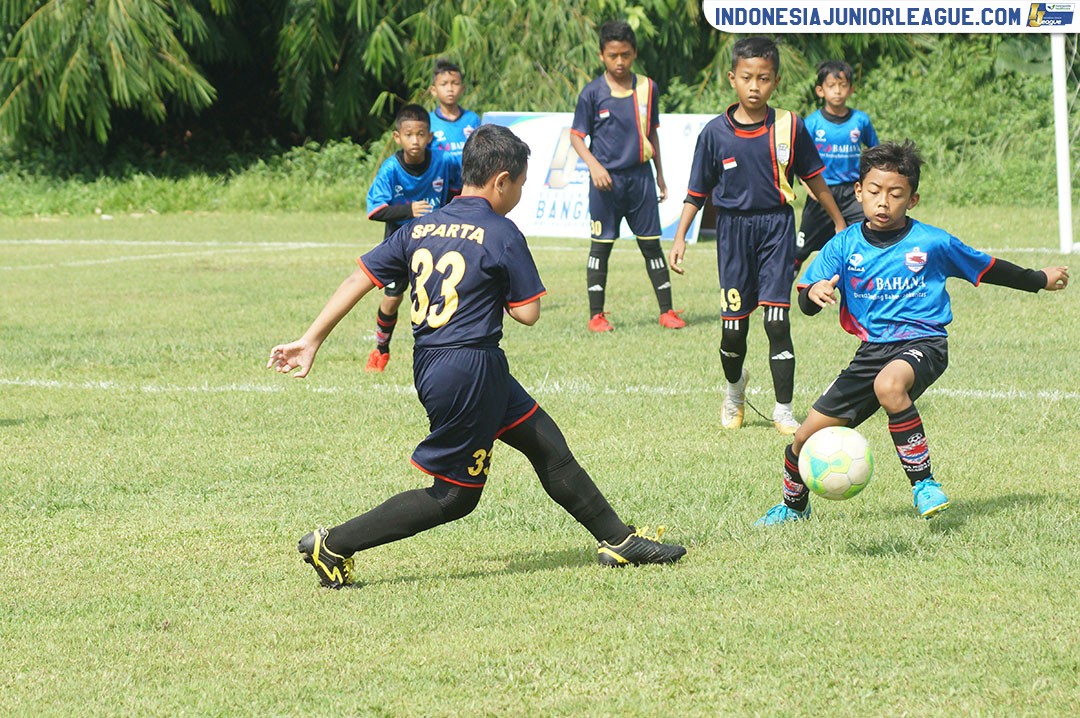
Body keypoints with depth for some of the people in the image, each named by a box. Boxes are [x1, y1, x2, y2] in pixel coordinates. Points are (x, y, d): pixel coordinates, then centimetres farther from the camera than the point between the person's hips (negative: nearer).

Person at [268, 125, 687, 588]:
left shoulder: (421, 228, 8)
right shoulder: (502, 236, -12)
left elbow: (358, 280, 5)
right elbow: (527, 313, -9)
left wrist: (311, 340, 7)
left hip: (430, 368, 8)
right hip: (470, 371, -8)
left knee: (547, 444, 16)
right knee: (454, 495, 3)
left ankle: (618, 540, 24)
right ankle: (333, 546, 1)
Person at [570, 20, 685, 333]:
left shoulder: (647, 88, 5)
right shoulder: (593, 93, -4)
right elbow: (577, 135, 0)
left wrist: (660, 174, 17)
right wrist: (594, 165, -15)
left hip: (640, 176, 2)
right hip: (607, 178, -2)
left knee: (652, 244, 5)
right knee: (601, 246, 3)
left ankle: (667, 310, 10)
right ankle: (596, 315, 9)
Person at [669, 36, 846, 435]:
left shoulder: (789, 127, -4)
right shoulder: (715, 133, -4)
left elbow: (813, 178, 8)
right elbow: (697, 191, 4)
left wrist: (840, 223, 14)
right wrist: (680, 236, -2)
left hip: (776, 227, -1)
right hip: (733, 230, 1)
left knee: (777, 323, -8)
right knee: (734, 327, 5)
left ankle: (784, 412, 1)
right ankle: (734, 390, 36)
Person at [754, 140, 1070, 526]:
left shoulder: (932, 243, -3)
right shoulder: (844, 245, 0)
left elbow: (985, 268, 14)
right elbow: (806, 302, -8)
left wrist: (1039, 280, 23)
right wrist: (814, 292, -33)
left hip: (922, 343, -4)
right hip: (873, 349, 4)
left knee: (888, 385, -40)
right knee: (809, 435, 3)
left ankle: (924, 481, -25)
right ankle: (794, 505, 35)